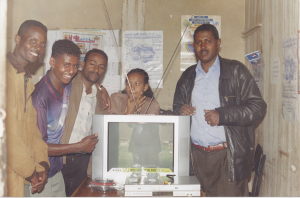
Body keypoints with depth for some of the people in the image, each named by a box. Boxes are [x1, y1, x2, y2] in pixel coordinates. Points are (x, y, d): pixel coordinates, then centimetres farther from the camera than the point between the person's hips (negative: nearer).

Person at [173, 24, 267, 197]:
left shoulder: (235, 70, 1)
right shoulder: (188, 76, 14)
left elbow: (258, 106, -5)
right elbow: (177, 106, 24)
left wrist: (222, 115, -15)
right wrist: (180, 110, -1)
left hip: (228, 155, -3)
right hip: (198, 155, 4)